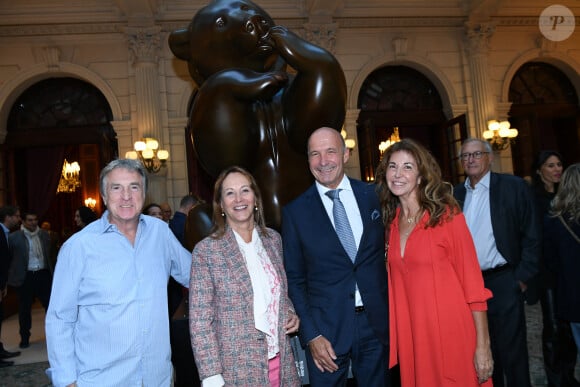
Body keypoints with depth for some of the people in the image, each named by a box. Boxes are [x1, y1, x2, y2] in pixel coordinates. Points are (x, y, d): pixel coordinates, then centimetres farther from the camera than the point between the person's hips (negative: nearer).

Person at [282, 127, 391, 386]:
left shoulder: (374, 195, 0)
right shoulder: (294, 212, -4)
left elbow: (387, 248, 7)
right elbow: (294, 279, -2)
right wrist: (311, 335, -8)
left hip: (377, 323, 2)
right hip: (326, 328, -1)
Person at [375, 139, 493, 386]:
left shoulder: (447, 215, -9)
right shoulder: (390, 222, 4)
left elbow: (472, 281, -10)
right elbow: (395, 285, 9)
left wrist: (482, 345, -12)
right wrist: (393, 341, 5)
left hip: (451, 333, -4)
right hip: (410, 336, 4)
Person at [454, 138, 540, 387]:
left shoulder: (514, 187, -2)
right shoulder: (456, 194, 9)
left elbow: (531, 236, -3)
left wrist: (523, 277, -7)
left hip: (503, 282, -4)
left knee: (511, 352, 5)